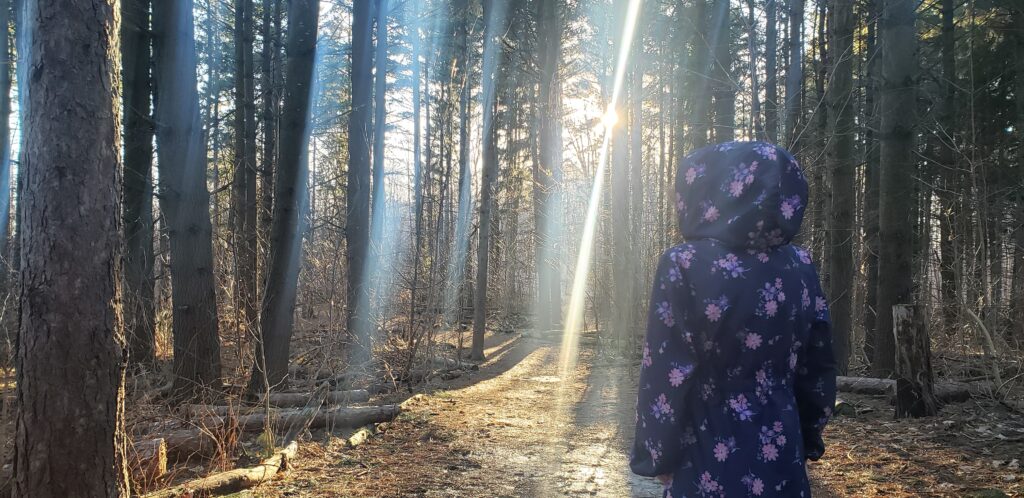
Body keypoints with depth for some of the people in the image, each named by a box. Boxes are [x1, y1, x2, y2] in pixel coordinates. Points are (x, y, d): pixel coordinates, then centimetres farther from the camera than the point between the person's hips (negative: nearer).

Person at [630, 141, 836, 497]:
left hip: (708, 462, -4)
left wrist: (657, 456, -3)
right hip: (782, 460, 4)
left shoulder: (683, 265, -15)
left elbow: (665, 372, -14)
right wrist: (807, 440, 17)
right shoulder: (800, 267, -1)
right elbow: (818, 367, 5)